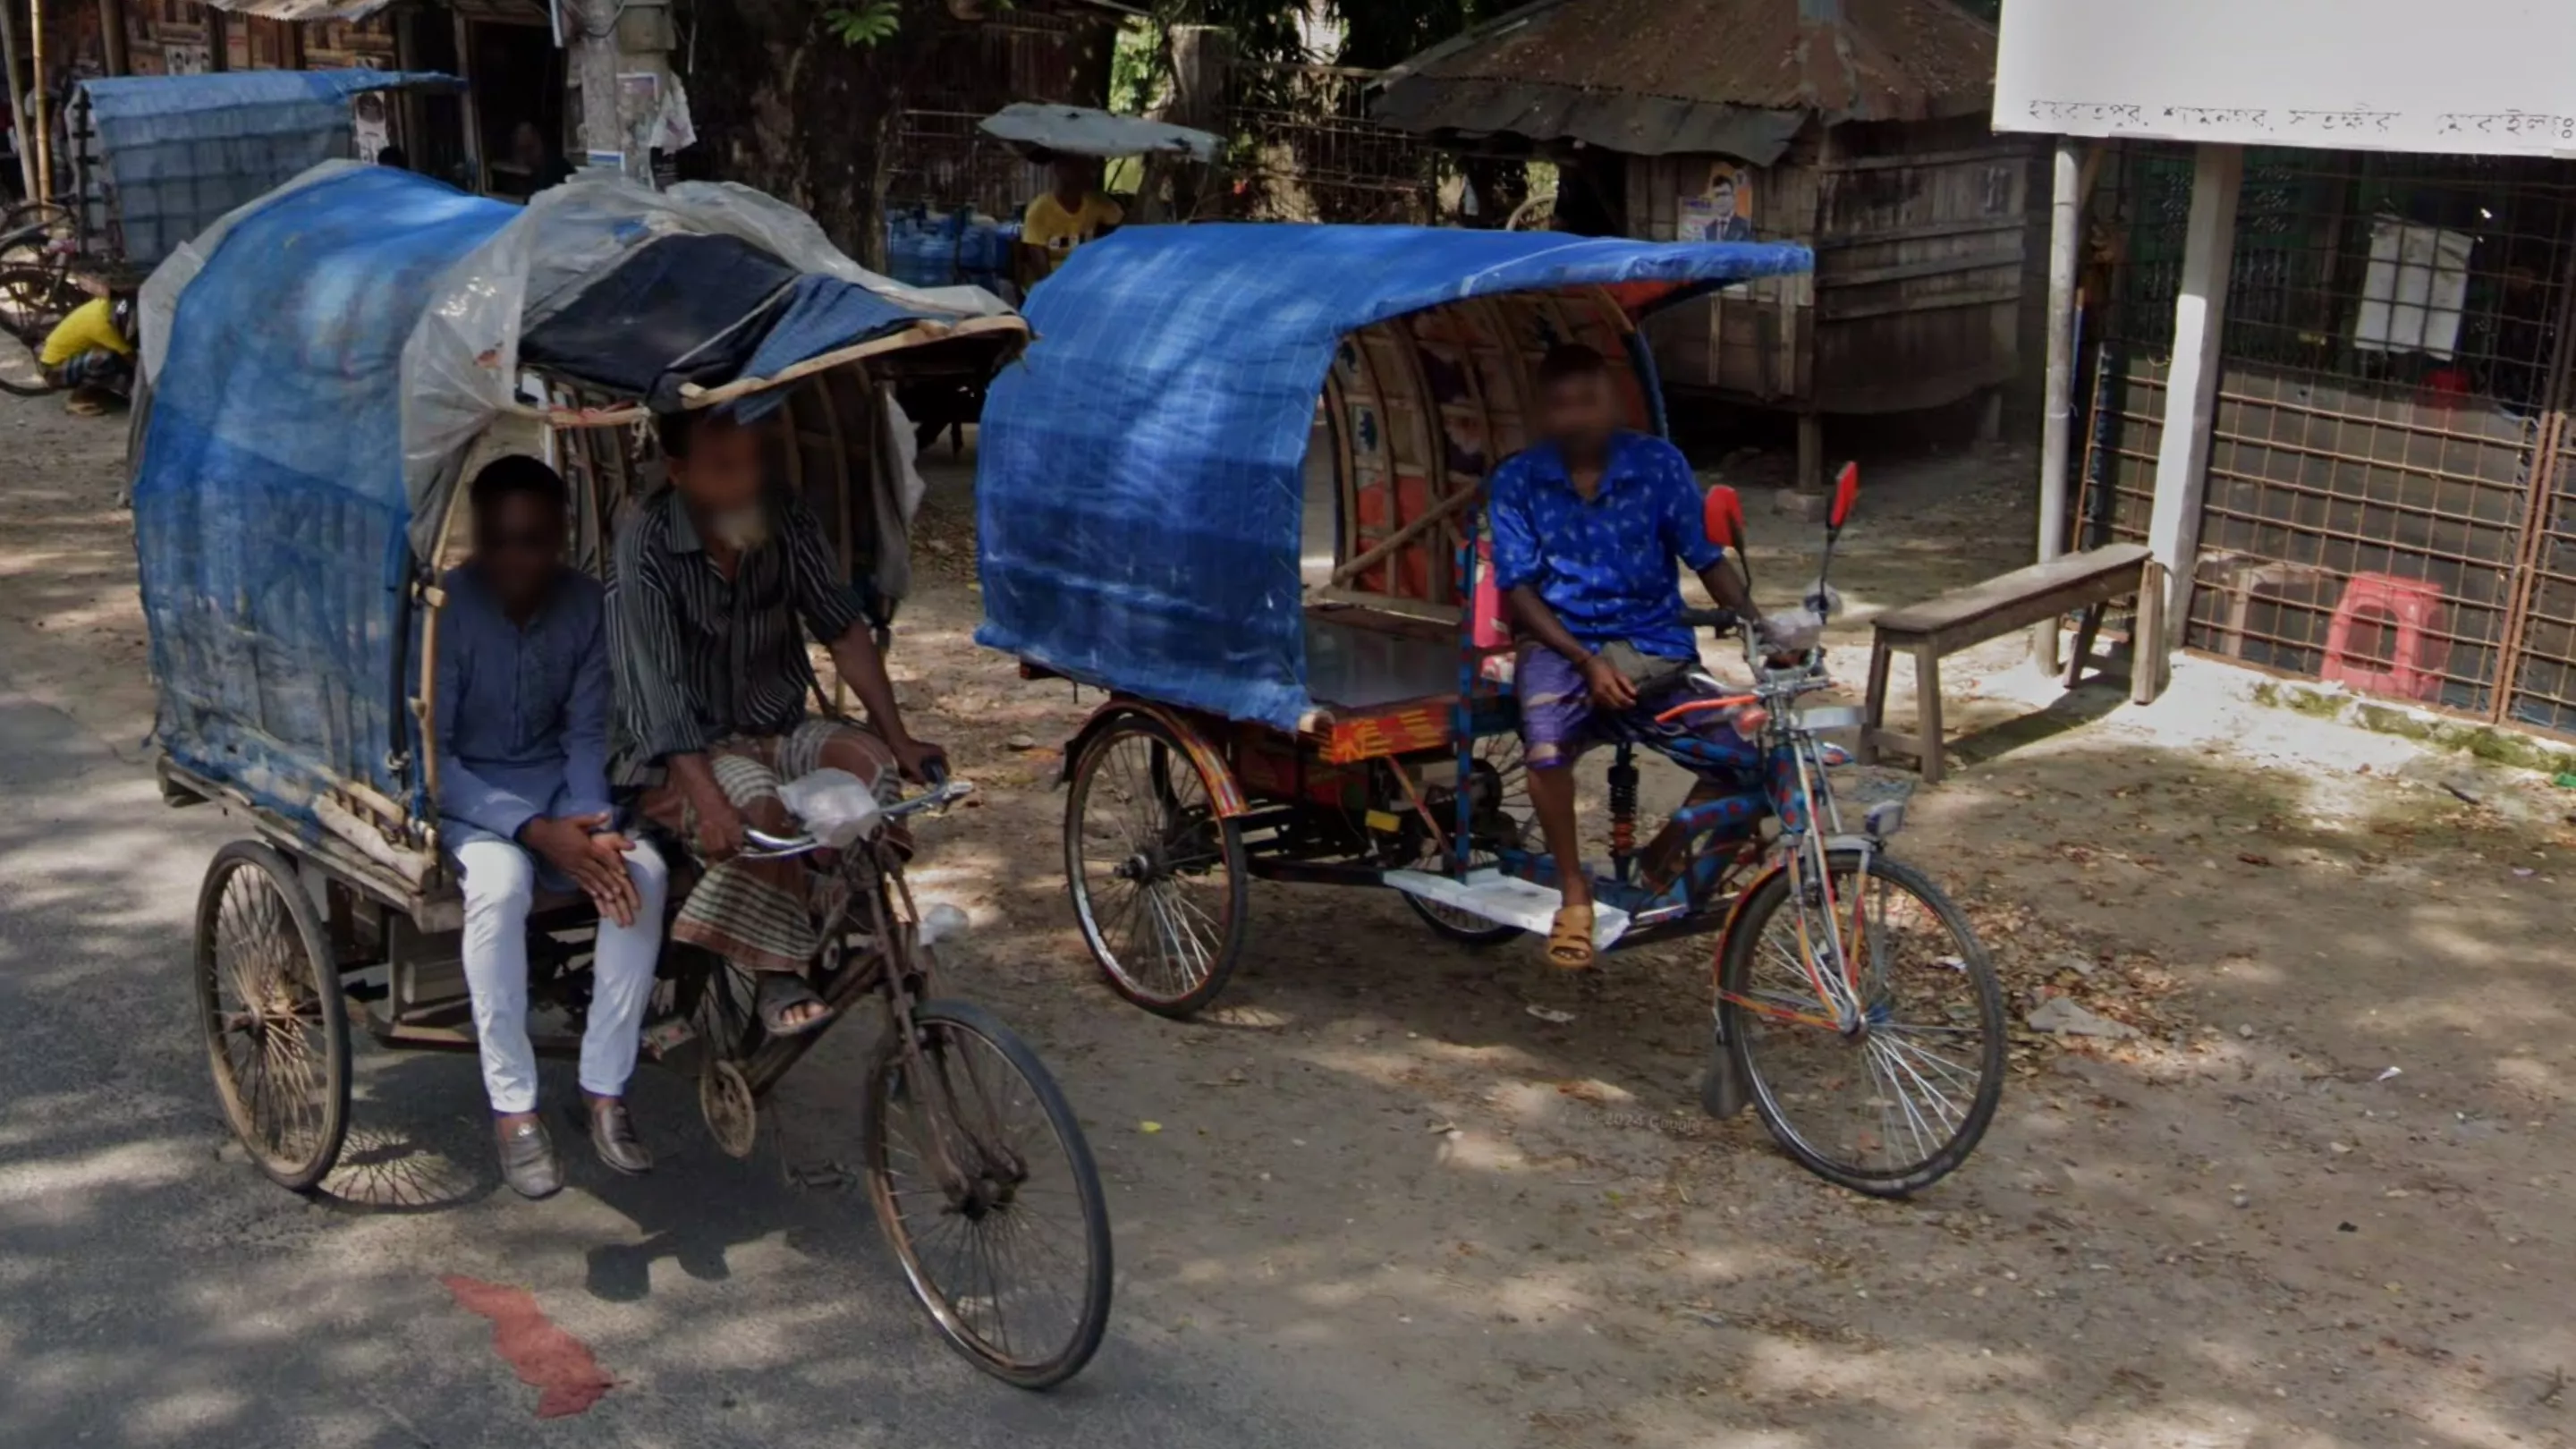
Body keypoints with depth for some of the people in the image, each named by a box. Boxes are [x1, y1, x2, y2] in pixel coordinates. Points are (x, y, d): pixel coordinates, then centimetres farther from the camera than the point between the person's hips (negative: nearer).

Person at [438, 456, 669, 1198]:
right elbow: (429, 756, -18)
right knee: (501, 882, -36)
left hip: (554, 788, 4)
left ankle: (606, 1091, -14)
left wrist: (592, 827, -19)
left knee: (642, 873, -25)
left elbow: (586, 733, 0)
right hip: (461, 797, -4)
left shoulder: (585, 605, -5)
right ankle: (513, 1109, -24)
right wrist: (537, 832, -28)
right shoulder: (443, 610, -17)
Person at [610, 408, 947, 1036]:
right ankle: (779, 977, -21)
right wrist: (708, 800, -36)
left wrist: (900, 740, -11)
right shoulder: (646, 546, -20)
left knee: (870, 764, -23)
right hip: (681, 751, -4)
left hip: (777, 731, 4)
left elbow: (844, 631, -5)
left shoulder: (787, 523, -7)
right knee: (753, 794, -34)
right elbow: (658, 687, -25)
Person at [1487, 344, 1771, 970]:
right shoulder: (1516, 482, -2)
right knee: (1548, 746, -34)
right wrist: (1588, 661, -17)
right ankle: (1574, 890, -10)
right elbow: (1519, 589, -5)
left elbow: (1707, 557, 0)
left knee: (1743, 752, -18)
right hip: (1562, 642, -2)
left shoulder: (1658, 464, 0)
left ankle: (1666, 856, 12)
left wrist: (1755, 622, -17)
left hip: (1655, 647, 2)